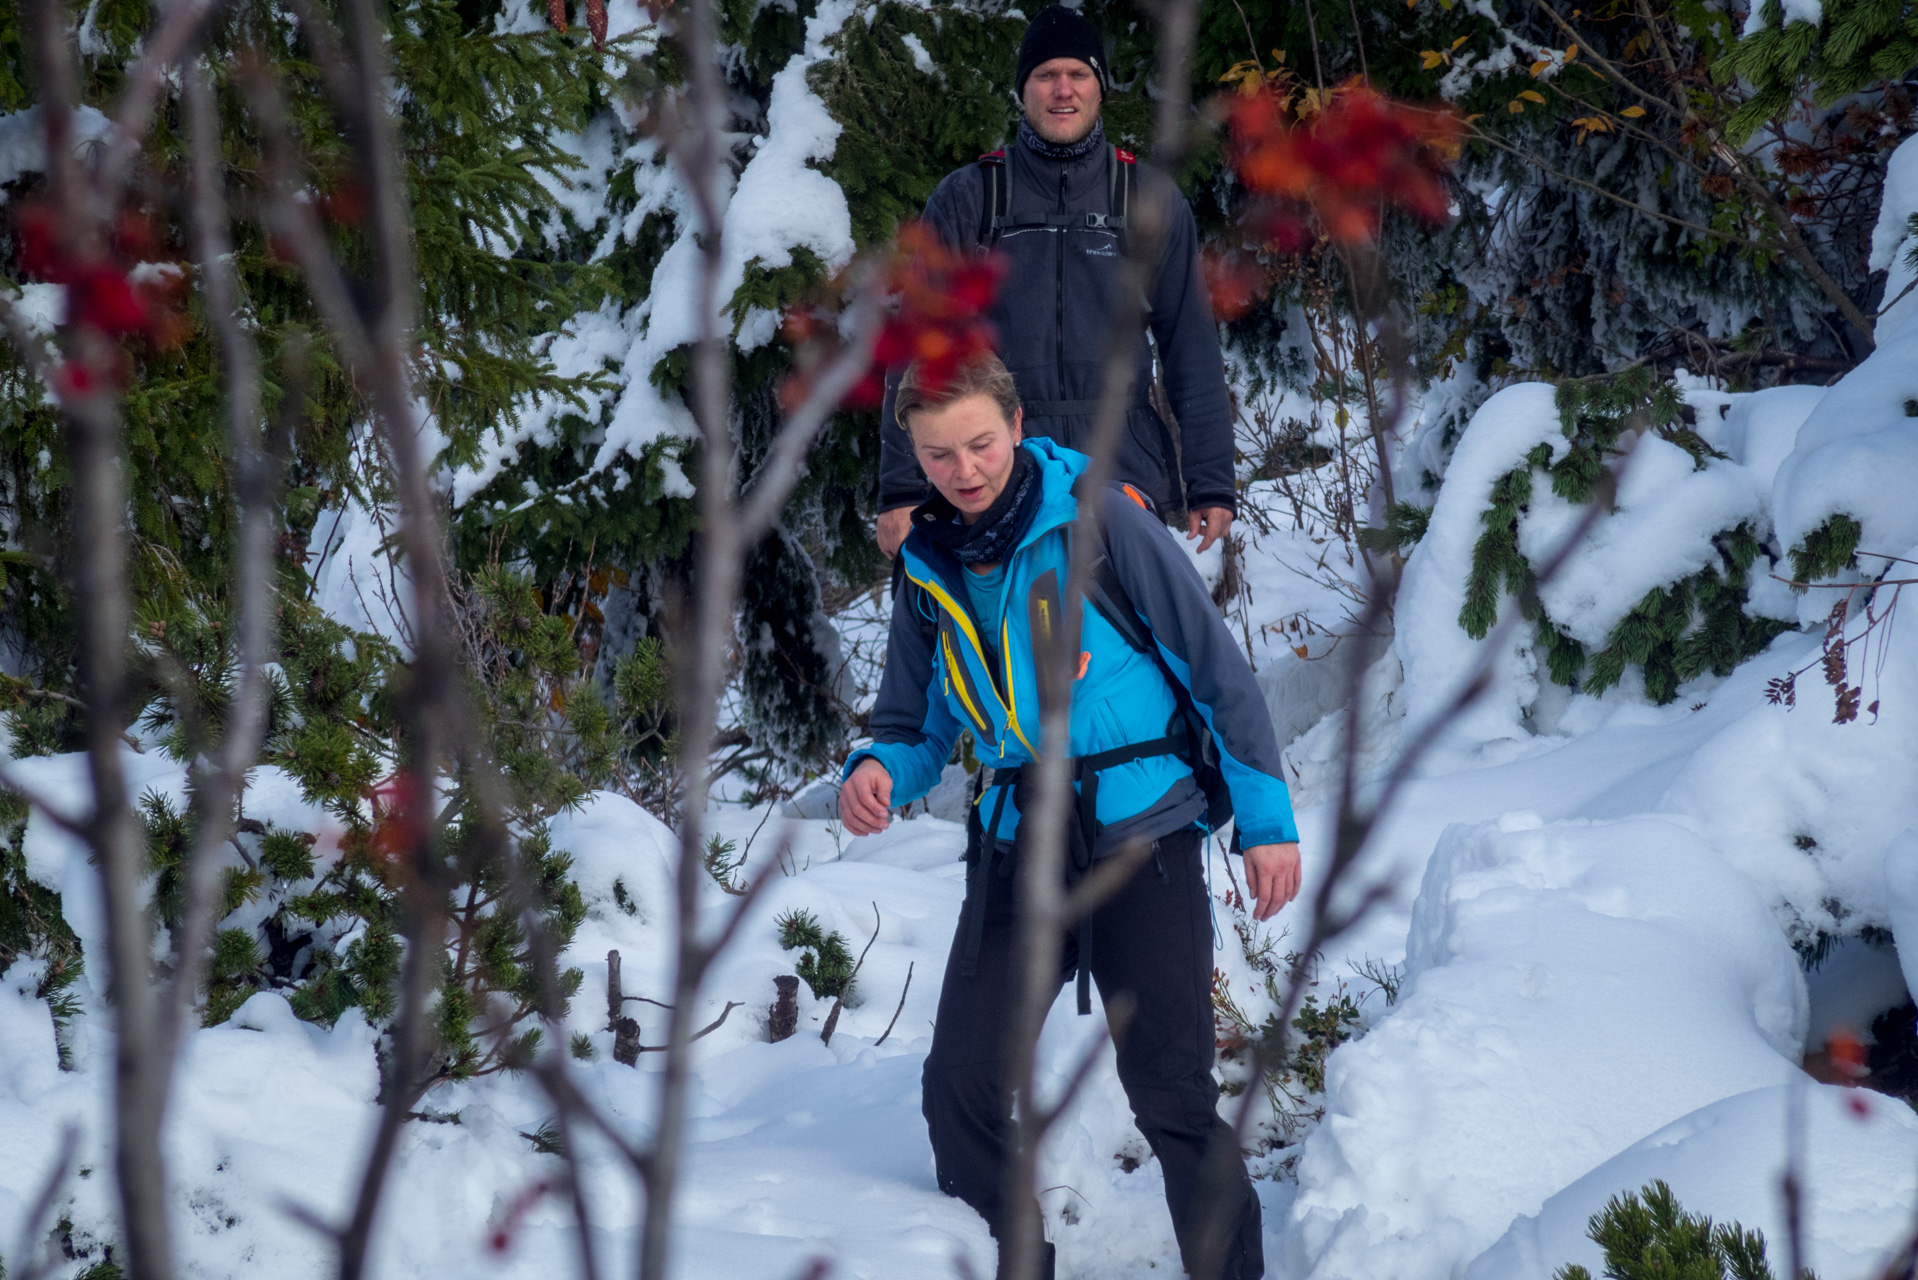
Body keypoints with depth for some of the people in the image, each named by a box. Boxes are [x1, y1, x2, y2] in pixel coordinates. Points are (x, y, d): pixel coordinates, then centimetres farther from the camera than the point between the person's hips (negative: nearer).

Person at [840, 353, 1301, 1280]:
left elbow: (1215, 664, -4)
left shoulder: (1095, 518, -8)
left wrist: (1267, 818, -5)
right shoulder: (930, 569, 8)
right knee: (961, 1087, -2)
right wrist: (876, 771, -8)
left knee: (1171, 1097, -10)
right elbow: (918, 730, 17)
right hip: (1018, 846, 5)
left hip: (1141, 831, -5)